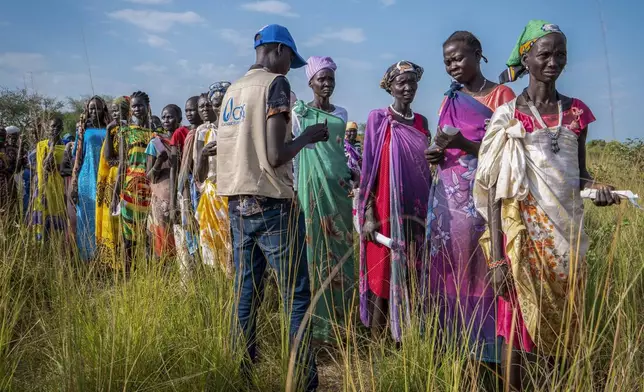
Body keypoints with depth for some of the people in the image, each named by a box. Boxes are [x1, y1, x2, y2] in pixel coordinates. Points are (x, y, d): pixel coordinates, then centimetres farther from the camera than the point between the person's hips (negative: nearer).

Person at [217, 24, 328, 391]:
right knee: (297, 296, -1)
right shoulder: (275, 83, -7)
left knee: (246, 293, 11)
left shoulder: (233, 89, 15)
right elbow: (276, 156, -17)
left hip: (237, 204, 8)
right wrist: (307, 137, 0)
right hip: (272, 205, -7)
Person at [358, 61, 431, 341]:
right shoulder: (378, 118, -2)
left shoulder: (421, 122, 12)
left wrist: (429, 211, 12)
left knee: (412, 278, 8)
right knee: (383, 276, 0)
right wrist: (368, 214, -12)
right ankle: (377, 343, 11)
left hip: (417, 212, 5)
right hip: (386, 212, -5)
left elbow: (425, 168, 17)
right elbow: (368, 168, -5)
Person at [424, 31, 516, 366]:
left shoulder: (502, 96, -1)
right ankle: (452, 342, 17)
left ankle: (485, 349, 8)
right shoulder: (450, 100, 17)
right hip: (447, 197, 6)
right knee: (448, 270, 6)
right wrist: (435, 154, 2)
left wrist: (465, 145, -22)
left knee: (480, 271, -5)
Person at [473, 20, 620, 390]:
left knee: (563, 324, 11)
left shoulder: (576, 111, 7)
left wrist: (596, 186, -8)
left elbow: (579, 172, 17)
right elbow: (495, 189, -7)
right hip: (523, 234, -4)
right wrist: (496, 256, -13)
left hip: (568, 233, 4)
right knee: (519, 322, 2)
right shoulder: (507, 116, -5)